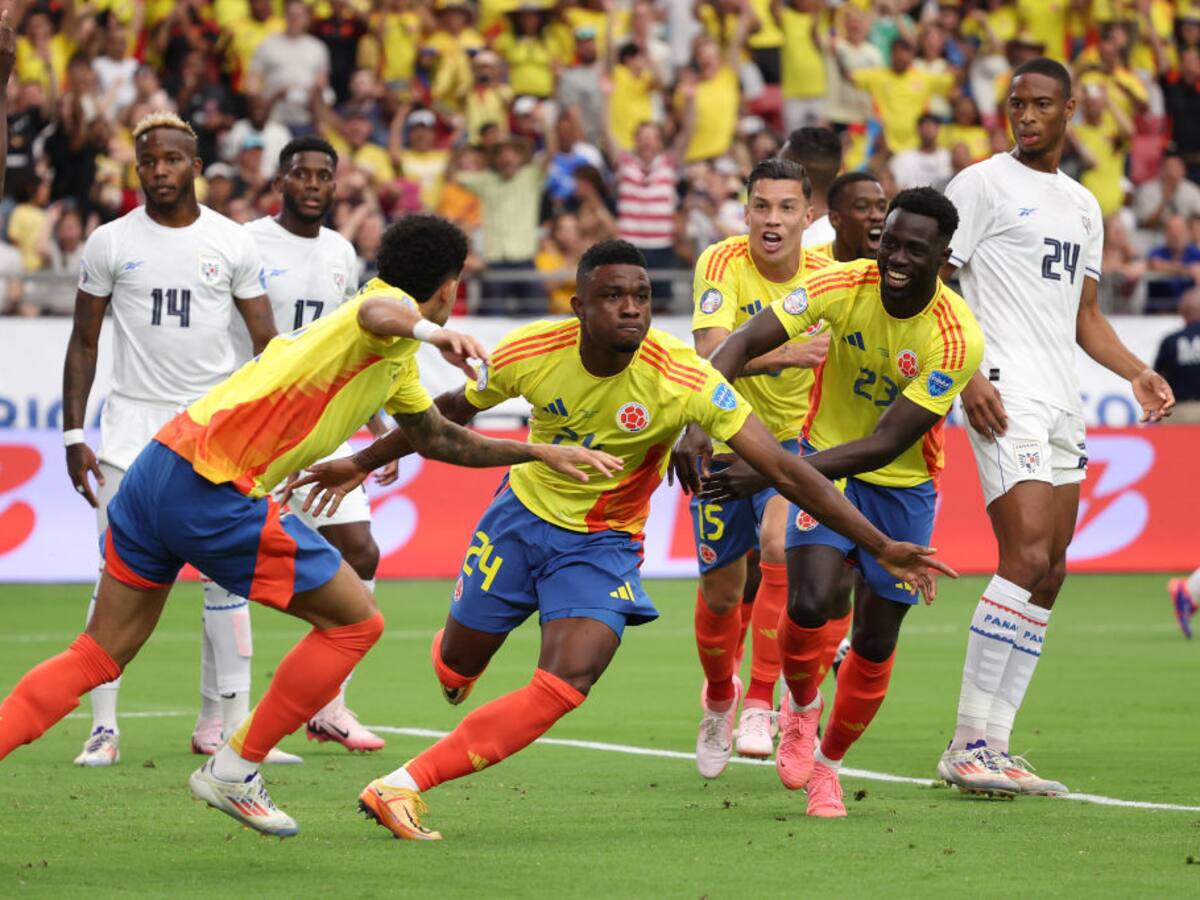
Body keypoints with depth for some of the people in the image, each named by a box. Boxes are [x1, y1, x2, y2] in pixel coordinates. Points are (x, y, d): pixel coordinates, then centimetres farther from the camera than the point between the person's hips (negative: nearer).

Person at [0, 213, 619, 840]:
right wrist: (428, 331, -52)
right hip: (213, 490, -9)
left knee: (97, 657, 12)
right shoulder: (396, 312, -5)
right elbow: (377, 312, -32)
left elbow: (438, 438, 39)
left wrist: (538, 452, 36)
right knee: (355, 621, 3)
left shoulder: (395, 361, 25)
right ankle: (233, 770, 8)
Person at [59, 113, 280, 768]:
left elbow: (266, 343, 5)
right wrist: (73, 436, 0)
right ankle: (103, 726, -2)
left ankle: (227, 721, 7)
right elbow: (83, 343, 6)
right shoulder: (110, 243, 1)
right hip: (133, 419, -1)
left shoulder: (231, 244, 3)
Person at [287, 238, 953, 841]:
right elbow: (451, 412, 3)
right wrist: (364, 463, 14)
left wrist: (882, 548, -31)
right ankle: (453, 667, 54)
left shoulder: (685, 380, -27)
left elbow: (784, 470, -26)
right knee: (458, 664, 12)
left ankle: (400, 788, -19)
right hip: (523, 512, 2)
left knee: (565, 687, -23)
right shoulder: (529, 353, -19)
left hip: (604, 542, -2)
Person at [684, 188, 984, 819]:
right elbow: (742, 345, -21)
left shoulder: (958, 339, -26)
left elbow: (884, 445, -28)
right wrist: (696, 426, -38)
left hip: (902, 487, 0)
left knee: (875, 643, 4)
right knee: (809, 604, -22)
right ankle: (802, 706, 12)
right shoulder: (845, 286, -20)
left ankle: (827, 765, 30)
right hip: (825, 464, 0)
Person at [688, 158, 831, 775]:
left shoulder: (826, 278, -10)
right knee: (721, 592, 4)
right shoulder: (722, 263, -18)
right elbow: (711, 352, -33)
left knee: (780, 547, -26)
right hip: (723, 439, -1)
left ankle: (761, 705, -17)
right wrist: (785, 354, -49)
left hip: (793, 440, 1)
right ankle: (718, 700, 35)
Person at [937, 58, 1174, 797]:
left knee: (1049, 575, 4)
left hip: (1063, 402, 8)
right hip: (1006, 396, -8)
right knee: (1027, 558, -19)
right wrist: (965, 376, -17)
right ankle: (969, 743, -16)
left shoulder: (1084, 206, 21)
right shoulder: (983, 185, -1)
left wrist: (1137, 371, 9)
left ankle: (993, 748, 7)